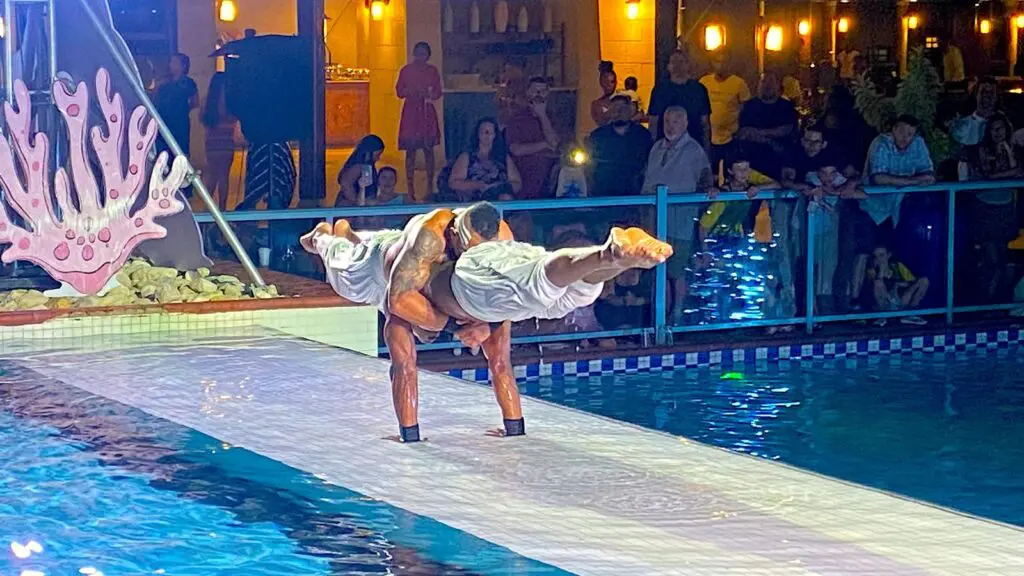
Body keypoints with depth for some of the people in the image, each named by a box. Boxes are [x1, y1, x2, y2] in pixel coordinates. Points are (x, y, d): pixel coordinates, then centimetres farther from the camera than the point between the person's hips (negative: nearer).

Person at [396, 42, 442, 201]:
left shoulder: (432, 71, 5)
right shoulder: (406, 70, 0)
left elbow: (438, 93, 7)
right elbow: (399, 92, 0)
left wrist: (429, 94, -14)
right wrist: (412, 90, -18)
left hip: (427, 113, 2)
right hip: (411, 112, -2)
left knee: (428, 149, 3)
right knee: (410, 150, -2)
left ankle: (430, 188, 9)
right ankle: (410, 189, 1)